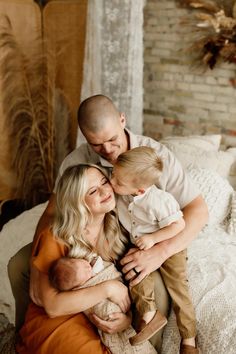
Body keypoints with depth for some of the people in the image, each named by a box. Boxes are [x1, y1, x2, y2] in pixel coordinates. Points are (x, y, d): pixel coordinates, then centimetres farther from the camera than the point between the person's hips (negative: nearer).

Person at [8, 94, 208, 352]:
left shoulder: (157, 155, -20)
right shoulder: (75, 161, -12)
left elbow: (198, 210, -21)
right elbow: (51, 214, -13)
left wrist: (161, 252, -37)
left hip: (137, 248, -2)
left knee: (156, 293, -33)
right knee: (19, 264, -7)